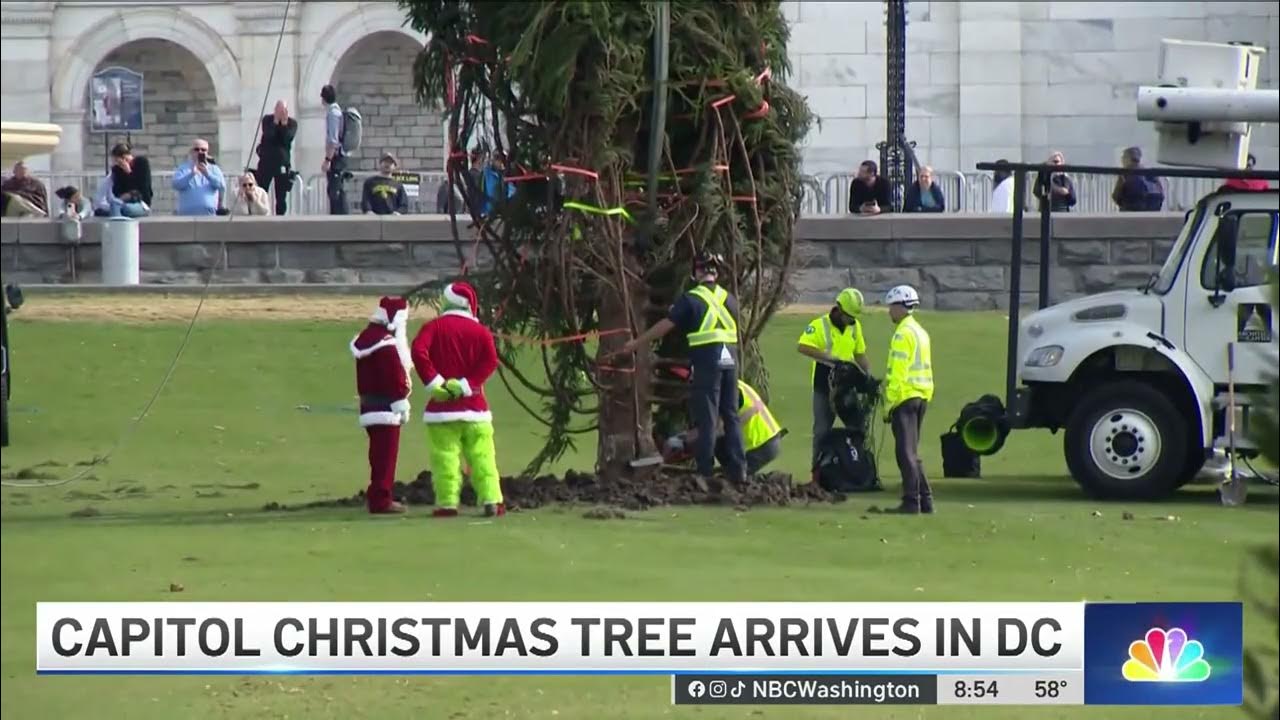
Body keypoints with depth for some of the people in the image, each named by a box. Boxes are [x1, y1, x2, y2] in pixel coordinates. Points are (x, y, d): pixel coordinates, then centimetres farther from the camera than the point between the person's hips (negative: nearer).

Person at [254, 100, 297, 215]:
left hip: (282, 162, 0)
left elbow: (288, 138, -12)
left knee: (281, 196, 0)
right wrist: (275, 122, -17)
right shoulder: (267, 120, 3)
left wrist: (284, 123, -16)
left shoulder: (292, 123, 3)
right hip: (266, 161, 0)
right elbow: (268, 134, -13)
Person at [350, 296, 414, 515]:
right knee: (386, 454, -6)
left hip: (369, 405, 10)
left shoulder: (365, 338, 14)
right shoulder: (387, 344, -18)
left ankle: (376, 497, 21)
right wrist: (402, 405, -14)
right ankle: (381, 499, -6)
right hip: (386, 407, -10)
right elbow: (396, 378, -19)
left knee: (379, 454, 16)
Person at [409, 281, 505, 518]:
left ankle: (447, 503, -4)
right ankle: (492, 501, -2)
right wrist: (466, 384, -11)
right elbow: (490, 360, -9)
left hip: (442, 406, -1)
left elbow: (418, 351, -14)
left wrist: (433, 382, -11)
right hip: (474, 405, 1)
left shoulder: (434, 327, 3)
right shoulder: (480, 331, 5)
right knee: (482, 455, 3)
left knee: (445, 455, 0)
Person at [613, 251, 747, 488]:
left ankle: (705, 473, -2)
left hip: (707, 358, -4)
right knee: (731, 415, 10)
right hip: (730, 359, 4)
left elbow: (665, 326, -2)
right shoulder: (729, 299, 11)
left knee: (706, 417, -2)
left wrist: (636, 343, 5)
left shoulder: (691, 299, -3)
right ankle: (738, 470, 8)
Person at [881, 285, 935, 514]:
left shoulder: (903, 334, -13)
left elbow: (897, 373, -18)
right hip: (921, 396, 10)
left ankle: (912, 501, -10)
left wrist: (889, 404, -16)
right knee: (912, 452, 15)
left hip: (905, 398, -10)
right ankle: (925, 500, 14)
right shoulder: (920, 332, 18)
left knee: (906, 452, -8)